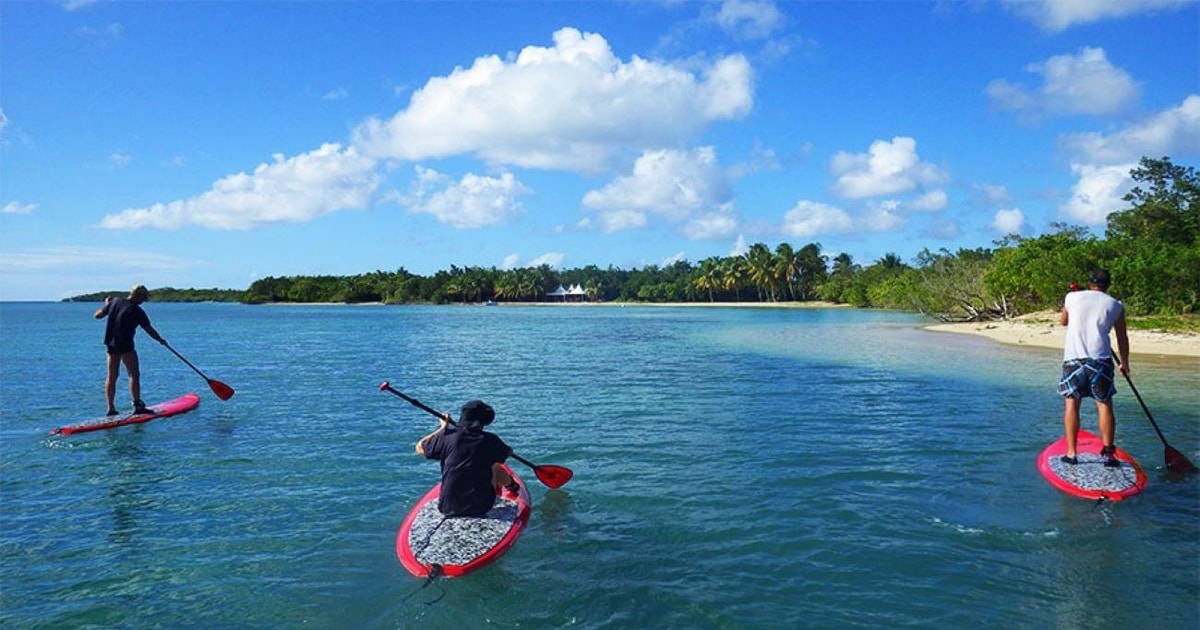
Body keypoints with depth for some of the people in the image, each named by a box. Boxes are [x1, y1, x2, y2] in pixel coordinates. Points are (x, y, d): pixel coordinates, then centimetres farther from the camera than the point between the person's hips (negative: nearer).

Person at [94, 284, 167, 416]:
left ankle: (111, 408, 11)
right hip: (125, 346, -7)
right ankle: (137, 406, -13)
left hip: (111, 344, 7)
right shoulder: (137, 311, -11)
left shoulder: (115, 301, 5)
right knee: (134, 374, -6)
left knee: (111, 376, 9)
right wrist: (161, 340, 11)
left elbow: (98, 315, 14)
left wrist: (106, 304, 31)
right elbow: (149, 330, -4)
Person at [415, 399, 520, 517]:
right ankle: (511, 485, 52)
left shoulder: (447, 437, -11)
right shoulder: (490, 440, -8)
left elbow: (419, 448, 5)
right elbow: (508, 452, 15)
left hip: (447, 508, 0)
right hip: (481, 507, 0)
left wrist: (443, 427, 14)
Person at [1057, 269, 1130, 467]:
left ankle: (1071, 452, 4)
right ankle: (1108, 454, 5)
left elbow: (1063, 321, 25)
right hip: (1100, 360, 0)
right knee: (1104, 405, 6)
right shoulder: (1115, 305, 9)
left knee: (1072, 403, 5)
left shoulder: (1072, 297, 8)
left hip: (1073, 358, 0)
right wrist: (1124, 363, 28)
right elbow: (1122, 338, 16)